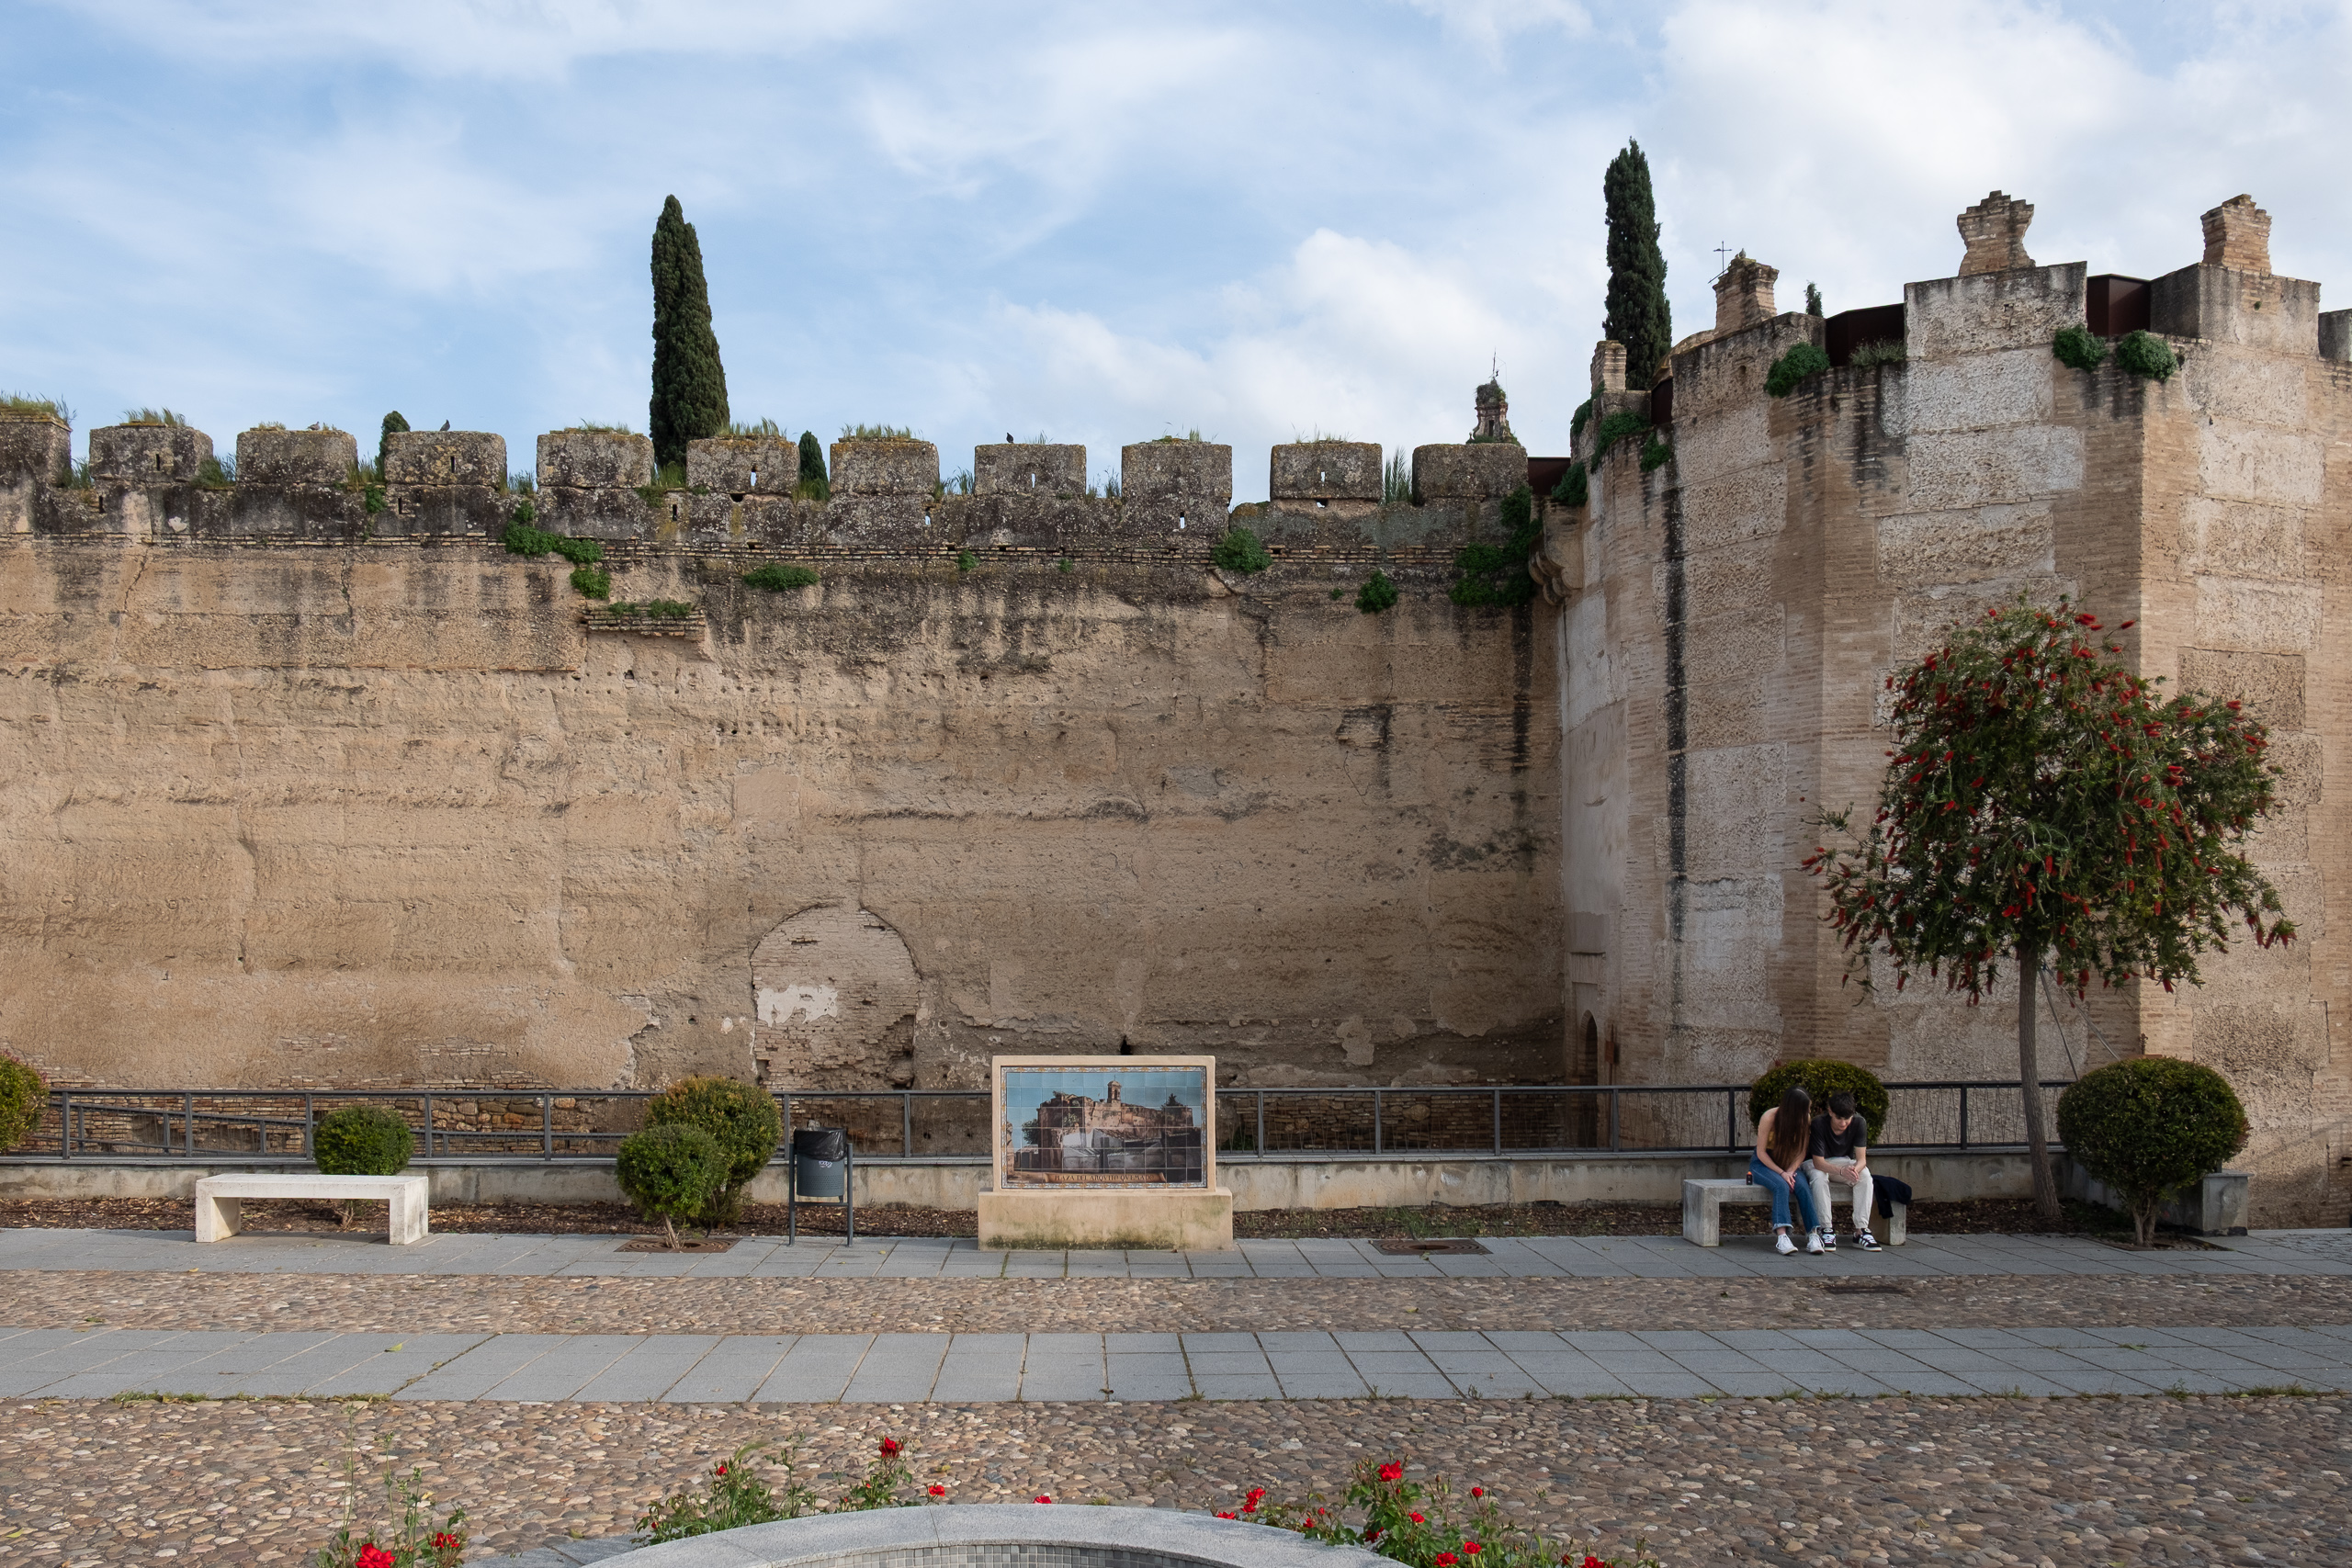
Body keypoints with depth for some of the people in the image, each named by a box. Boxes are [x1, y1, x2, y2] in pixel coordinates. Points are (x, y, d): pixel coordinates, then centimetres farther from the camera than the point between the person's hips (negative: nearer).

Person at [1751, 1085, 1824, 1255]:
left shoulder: (1805, 1120, -8)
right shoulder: (1770, 1118, -20)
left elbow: (1802, 1151, -4)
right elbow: (1761, 1153, -15)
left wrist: (1791, 1171, -21)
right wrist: (1781, 1173, -24)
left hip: (1789, 1162, 4)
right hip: (1763, 1163, -3)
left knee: (1803, 1186, -29)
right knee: (1781, 1186, -35)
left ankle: (1813, 1234, -34)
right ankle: (1781, 1236, -47)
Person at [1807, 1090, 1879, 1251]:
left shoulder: (1859, 1123, -19)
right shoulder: (1819, 1123, -29)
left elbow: (1861, 1159, -21)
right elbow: (1818, 1162, -30)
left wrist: (1855, 1169, -46)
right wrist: (1841, 1171, -49)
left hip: (1844, 1161, 3)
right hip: (1818, 1164, -3)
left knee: (1865, 1175, -27)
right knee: (1819, 1176, -37)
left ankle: (1861, 1230, -26)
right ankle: (1827, 1230, -31)